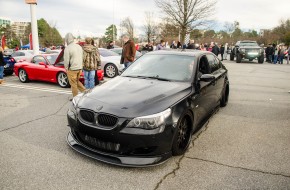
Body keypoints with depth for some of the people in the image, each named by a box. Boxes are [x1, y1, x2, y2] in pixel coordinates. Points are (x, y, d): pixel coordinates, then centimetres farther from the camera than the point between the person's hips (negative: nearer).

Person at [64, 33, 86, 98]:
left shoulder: (67, 48, -16)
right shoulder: (79, 46, 7)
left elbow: (66, 60, -14)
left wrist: (66, 68, 3)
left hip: (72, 69, -7)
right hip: (79, 68, 7)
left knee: (73, 84, 6)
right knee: (77, 81, 22)